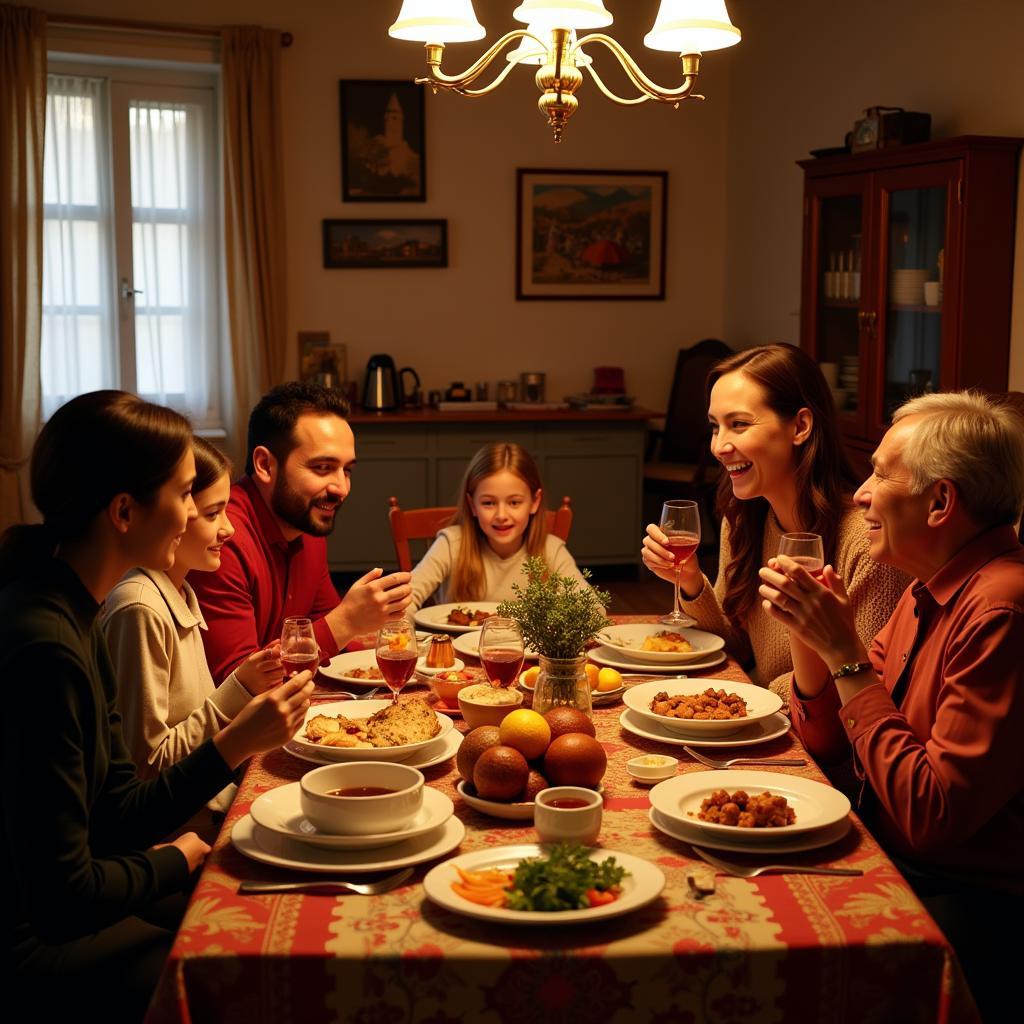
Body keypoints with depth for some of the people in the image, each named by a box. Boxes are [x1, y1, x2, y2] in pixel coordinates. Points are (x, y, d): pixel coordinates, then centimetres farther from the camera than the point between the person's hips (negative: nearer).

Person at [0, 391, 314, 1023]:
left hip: (59, 910, 9)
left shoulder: (78, 615, 2)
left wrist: (238, 743, -11)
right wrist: (177, 860, -7)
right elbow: (60, 898, -26)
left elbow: (120, 817, 2)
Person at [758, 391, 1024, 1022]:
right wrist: (811, 631, -5)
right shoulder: (930, 593, 9)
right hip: (892, 864, 9)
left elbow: (933, 814, -24)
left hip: (964, 902, -8)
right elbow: (825, 744, 12)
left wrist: (844, 652, -20)